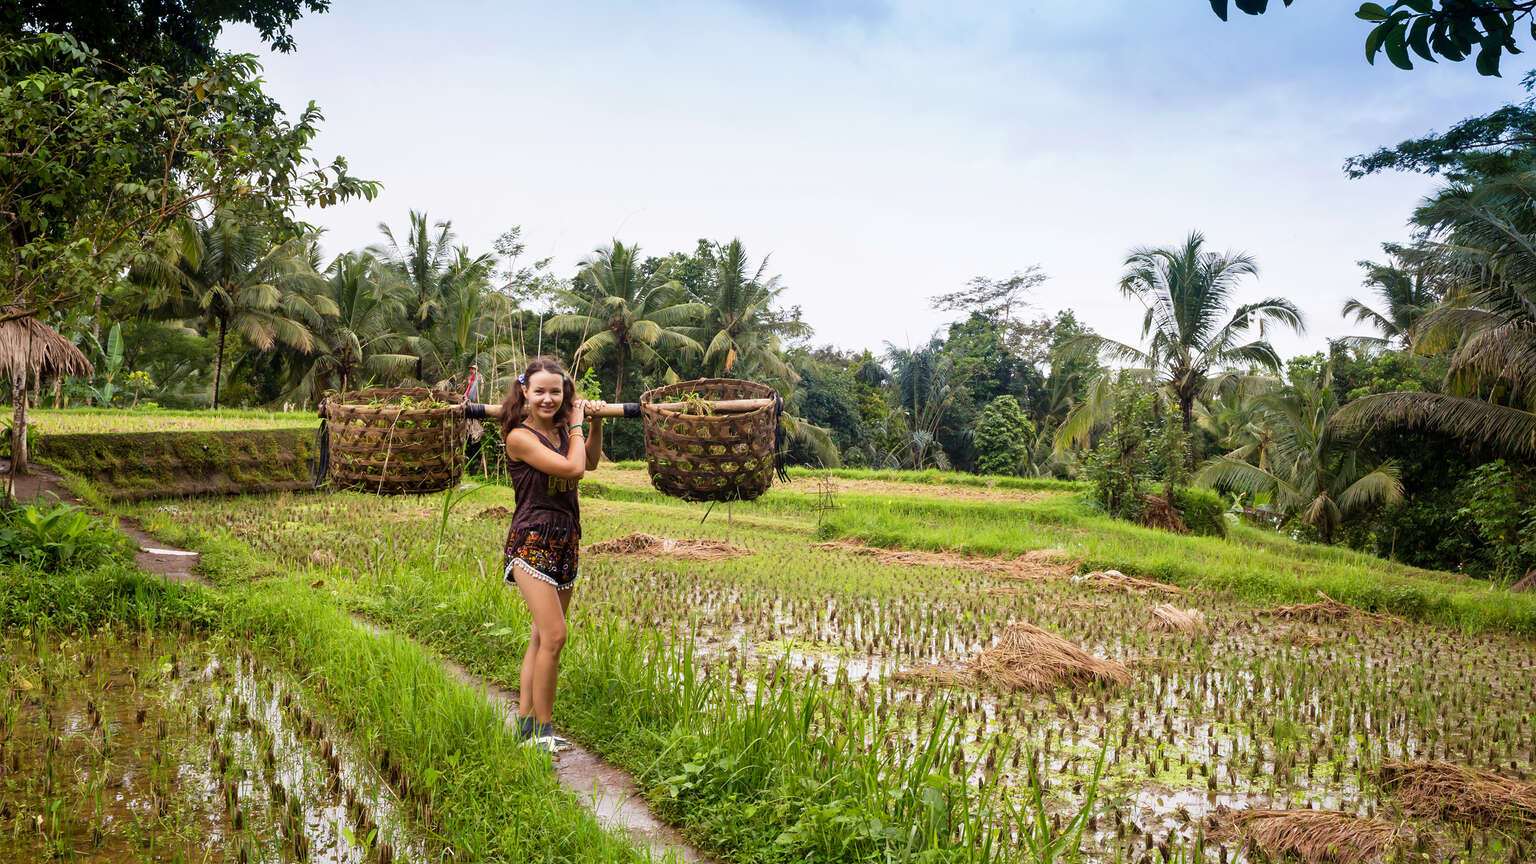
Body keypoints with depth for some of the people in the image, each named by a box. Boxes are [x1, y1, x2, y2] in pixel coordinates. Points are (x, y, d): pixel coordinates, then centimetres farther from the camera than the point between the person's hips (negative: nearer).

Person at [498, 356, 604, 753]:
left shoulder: (560, 430, 9)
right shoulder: (520, 436, -13)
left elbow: (590, 462, 26)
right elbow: (573, 468, -20)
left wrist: (595, 423, 12)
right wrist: (576, 424, -5)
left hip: (566, 542, 8)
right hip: (532, 542, -8)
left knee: (542, 638, 10)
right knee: (554, 635, -14)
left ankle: (526, 722, 18)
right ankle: (541, 732, -4)